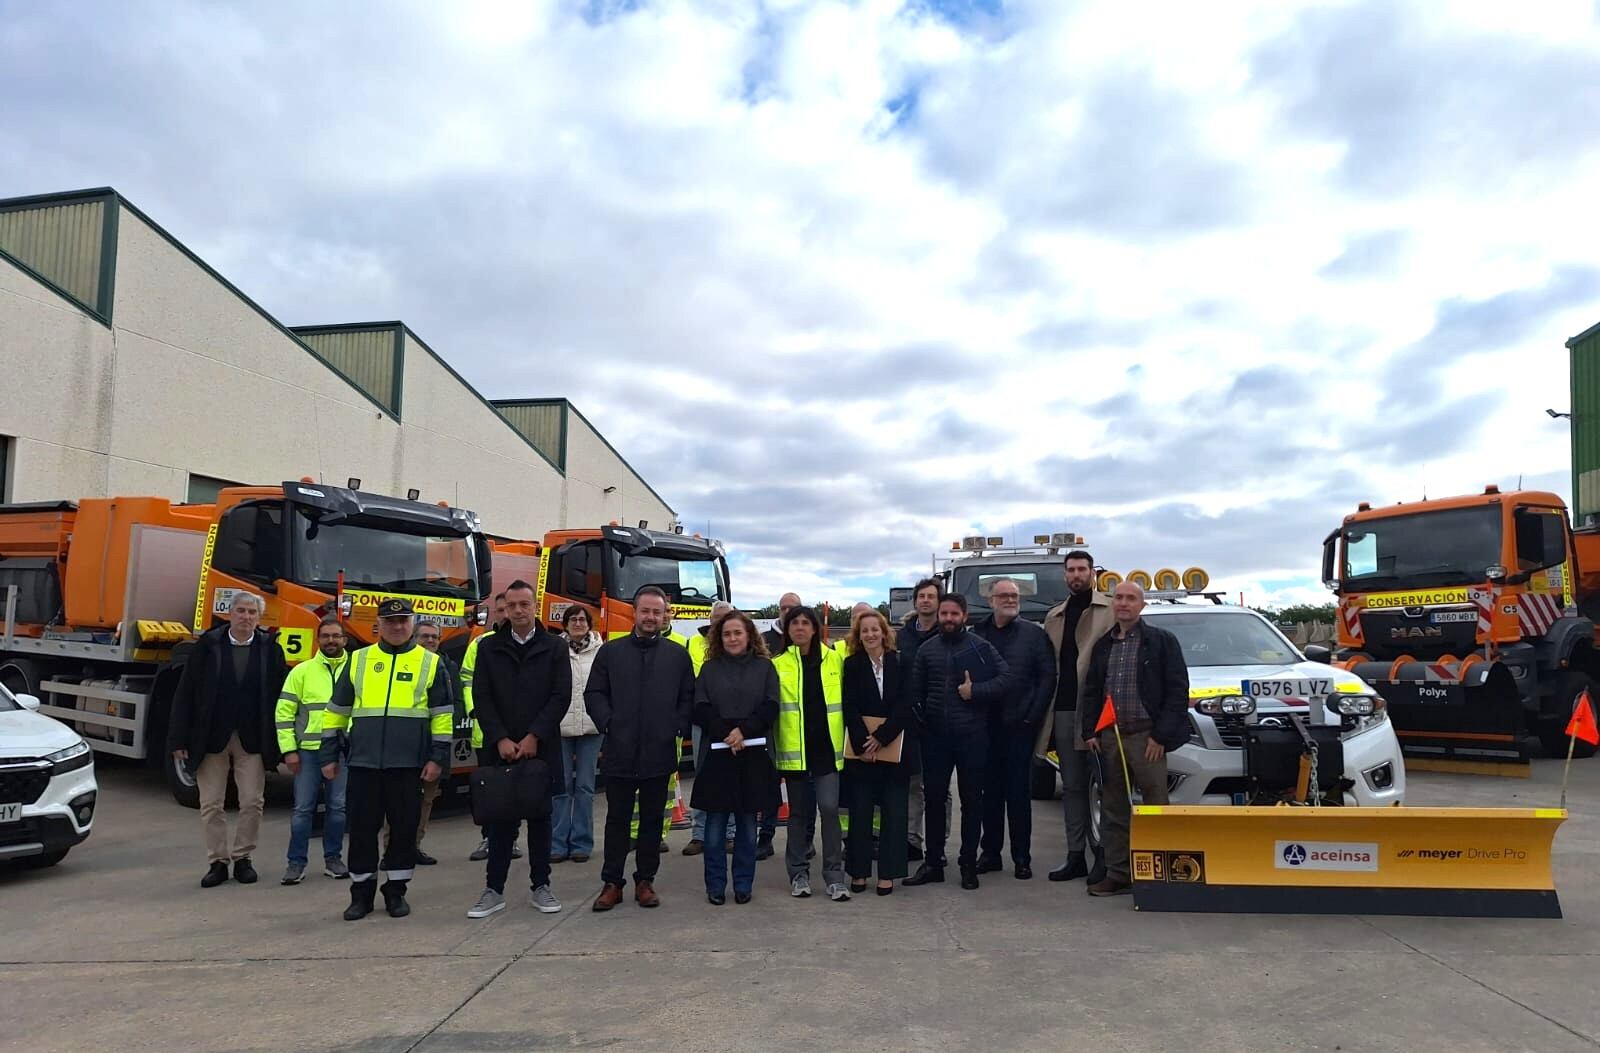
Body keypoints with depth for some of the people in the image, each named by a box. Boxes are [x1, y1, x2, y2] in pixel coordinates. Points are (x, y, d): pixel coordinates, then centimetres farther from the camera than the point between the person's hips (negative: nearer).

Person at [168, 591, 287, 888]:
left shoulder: (270, 649, 0)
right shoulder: (207, 645, -1)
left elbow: (280, 695, 0)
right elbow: (185, 693, -1)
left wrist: (280, 742, -4)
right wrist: (179, 739, -5)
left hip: (252, 741, 0)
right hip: (210, 739, 0)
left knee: (252, 802, 3)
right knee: (211, 805, 6)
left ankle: (242, 858, 19)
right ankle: (218, 861, 18)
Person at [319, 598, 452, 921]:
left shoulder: (430, 663, 5)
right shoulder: (358, 661, 9)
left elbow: (442, 716, 4)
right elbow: (337, 710, 13)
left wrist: (438, 758, -3)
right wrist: (329, 755, 9)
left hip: (408, 763, -1)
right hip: (363, 762, 1)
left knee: (404, 827, 5)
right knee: (362, 827, 6)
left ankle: (396, 891, 18)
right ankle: (362, 892, 19)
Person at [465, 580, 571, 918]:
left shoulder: (554, 648, 3)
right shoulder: (489, 647, 6)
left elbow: (561, 696, -4)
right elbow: (481, 698, 1)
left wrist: (533, 737, -12)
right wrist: (501, 739, -10)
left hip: (541, 748, 0)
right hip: (500, 748, 1)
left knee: (540, 818, 7)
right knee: (500, 820, 5)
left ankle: (540, 887, 16)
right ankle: (494, 890, 13)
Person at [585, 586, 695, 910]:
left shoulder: (678, 656, 6)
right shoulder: (610, 651, 5)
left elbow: (688, 698, 7)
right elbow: (594, 693, 5)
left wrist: (677, 728, -3)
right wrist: (607, 723, -6)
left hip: (659, 753, 1)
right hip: (619, 751, 0)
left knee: (652, 819, 9)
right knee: (617, 819, 6)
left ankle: (645, 881, 19)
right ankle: (612, 883, 15)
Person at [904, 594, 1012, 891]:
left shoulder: (981, 647, -1)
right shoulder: (926, 650, 8)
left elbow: (1005, 679, -6)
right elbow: (915, 691, 11)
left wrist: (974, 691, -15)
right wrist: (920, 720, 0)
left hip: (972, 735, -2)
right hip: (935, 735, 3)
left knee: (971, 800, 5)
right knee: (934, 799, 8)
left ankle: (968, 865, 16)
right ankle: (933, 863, 18)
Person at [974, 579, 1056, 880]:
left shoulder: (1034, 634, 2)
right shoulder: (977, 633, 6)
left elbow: (1047, 677, -2)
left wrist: (1032, 716, -8)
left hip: (1019, 725, -2)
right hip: (985, 725, 2)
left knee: (1019, 792, 3)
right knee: (990, 790, 9)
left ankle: (1022, 857, 11)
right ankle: (990, 852, 18)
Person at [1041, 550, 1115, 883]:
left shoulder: (1111, 610, 0)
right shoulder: (1054, 617, 18)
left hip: (1098, 707, -5)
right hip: (1063, 709, 6)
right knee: (1072, 786, 9)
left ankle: (1105, 856, 6)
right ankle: (1076, 856, 15)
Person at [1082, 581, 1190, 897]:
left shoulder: (1162, 641, -1)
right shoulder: (1102, 645, 15)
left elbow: (1177, 691, -5)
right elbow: (1091, 691, 18)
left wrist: (1160, 735, -11)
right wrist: (1089, 731, 7)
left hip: (1145, 736, -5)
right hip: (1109, 736, 5)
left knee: (1156, 807, -2)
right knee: (1113, 808, 9)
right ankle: (1117, 874, 17)